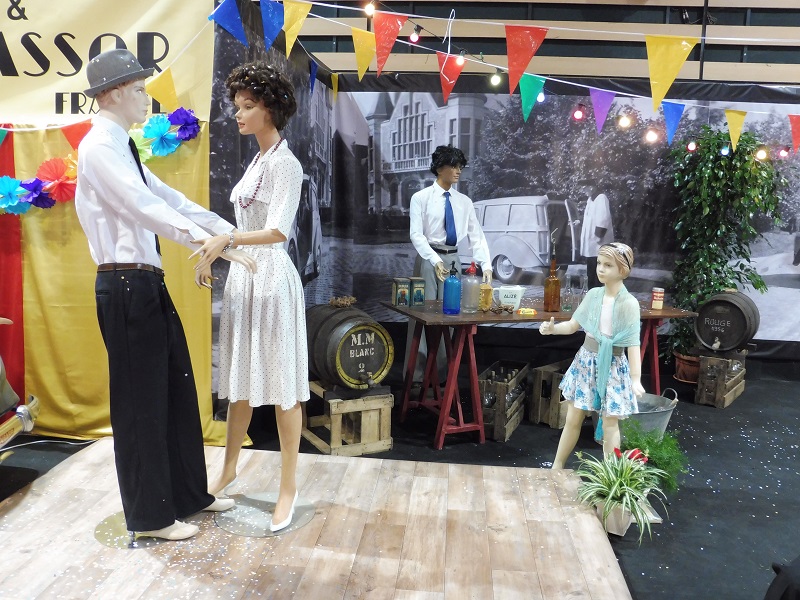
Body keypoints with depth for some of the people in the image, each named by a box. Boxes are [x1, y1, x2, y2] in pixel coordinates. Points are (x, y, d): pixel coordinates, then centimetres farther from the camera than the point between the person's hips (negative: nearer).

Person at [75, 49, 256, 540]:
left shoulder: (123, 148, 19)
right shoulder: (100, 147, -12)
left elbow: (168, 197, 17)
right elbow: (146, 208, -24)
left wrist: (231, 230, 12)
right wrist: (213, 243, -29)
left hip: (148, 283, 10)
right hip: (126, 287, -10)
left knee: (177, 389, 14)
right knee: (141, 401, 0)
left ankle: (189, 494, 28)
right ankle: (149, 516, 16)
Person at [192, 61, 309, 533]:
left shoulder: (286, 164, -11)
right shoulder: (258, 160, 16)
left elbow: (278, 231, -22)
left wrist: (226, 240, -31)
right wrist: (214, 254, 18)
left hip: (271, 278, -8)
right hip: (243, 276, 9)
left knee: (281, 386, 0)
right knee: (241, 379, 16)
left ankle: (289, 488, 12)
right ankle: (230, 468, 32)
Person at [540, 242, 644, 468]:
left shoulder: (629, 303, -14)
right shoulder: (593, 294, 0)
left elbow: (633, 343, -17)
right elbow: (573, 325, 7)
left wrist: (636, 379, -25)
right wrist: (552, 328, -13)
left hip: (612, 366, -4)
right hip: (586, 360, 4)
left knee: (609, 424, 4)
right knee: (573, 418, 12)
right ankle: (557, 467, 25)